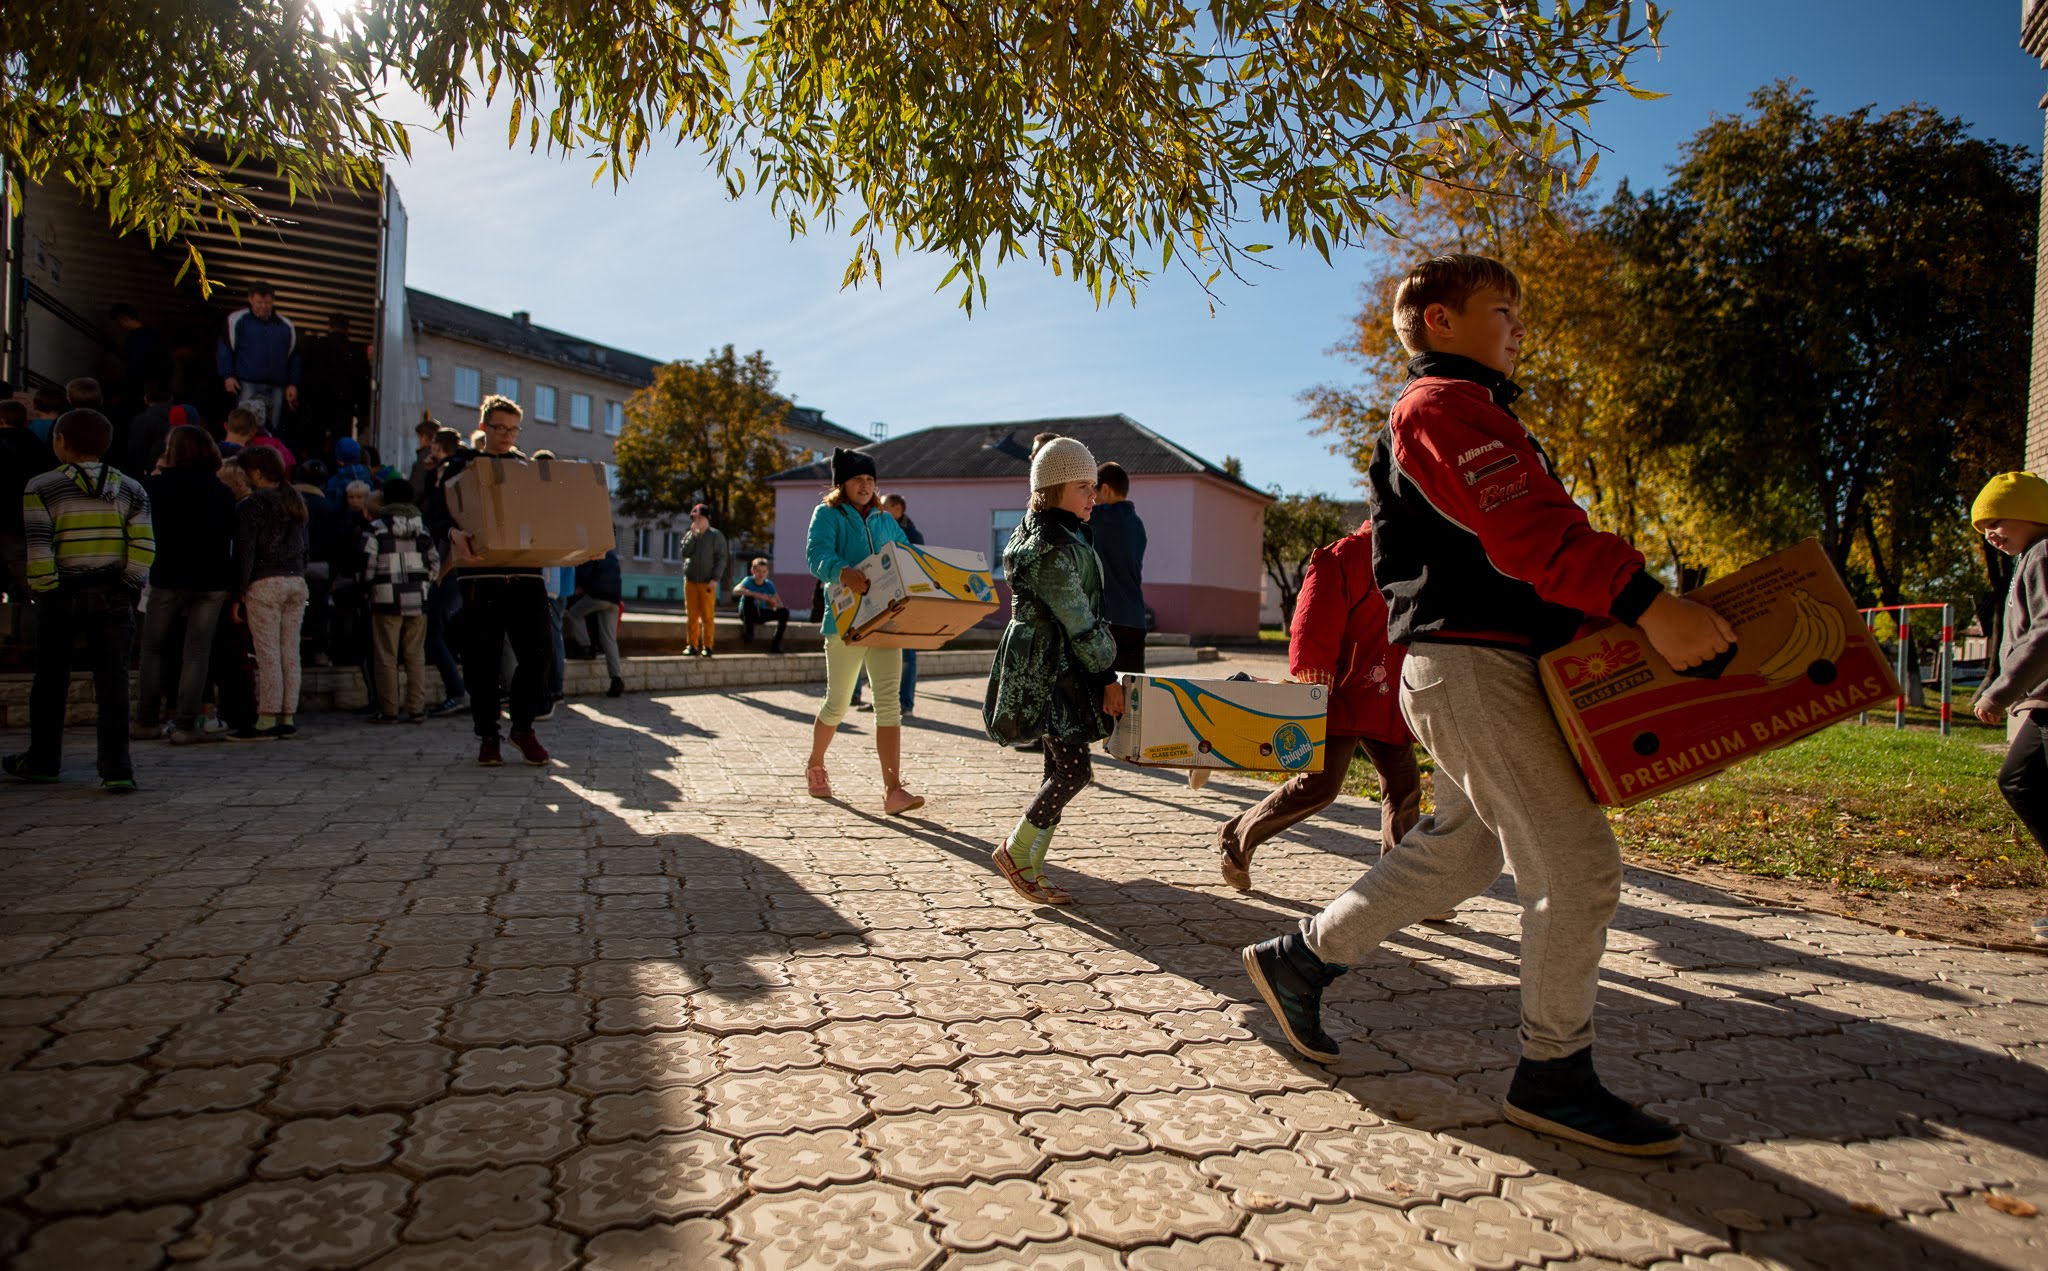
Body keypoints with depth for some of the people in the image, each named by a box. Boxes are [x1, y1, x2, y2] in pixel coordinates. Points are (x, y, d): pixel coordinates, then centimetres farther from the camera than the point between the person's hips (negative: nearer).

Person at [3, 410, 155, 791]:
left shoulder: (41, 487, -2)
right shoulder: (131, 489, 4)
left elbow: (38, 548, -10)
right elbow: (144, 547, -3)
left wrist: (44, 590, -5)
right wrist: (129, 591, 2)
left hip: (61, 594, -1)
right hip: (112, 595, 1)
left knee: (51, 679, 14)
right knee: (112, 681, 0)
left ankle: (43, 760, 28)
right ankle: (117, 769, -6)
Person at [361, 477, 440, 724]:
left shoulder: (376, 528, -3)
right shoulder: (422, 529, 9)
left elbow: (367, 565, -7)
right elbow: (434, 564, 10)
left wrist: (365, 584, 11)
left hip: (387, 600, -3)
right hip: (417, 600, 3)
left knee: (387, 657, 2)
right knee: (416, 656, 7)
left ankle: (389, 710, 4)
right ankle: (416, 709, 5)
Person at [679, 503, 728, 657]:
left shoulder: (716, 535, -1)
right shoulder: (689, 534, 12)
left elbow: (722, 559, -5)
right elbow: (685, 553, -1)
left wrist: (715, 579, -13)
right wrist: (693, 534, -8)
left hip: (707, 583, -4)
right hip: (690, 580, 4)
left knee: (707, 616, -2)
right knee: (692, 616, 5)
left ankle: (707, 647, 2)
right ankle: (692, 646, 10)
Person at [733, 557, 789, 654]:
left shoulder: (769, 584, -5)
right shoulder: (748, 581, -15)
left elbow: (778, 603, -7)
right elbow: (736, 590, -37)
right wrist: (758, 595, -44)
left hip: (761, 614, 4)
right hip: (747, 614, -3)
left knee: (784, 611, -16)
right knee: (748, 597, -32)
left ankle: (776, 644, -13)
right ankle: (748, 632, -25)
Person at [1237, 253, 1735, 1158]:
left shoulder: (1471, 411, 27)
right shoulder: (1444, 403, -8)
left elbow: (1527, 534, 24)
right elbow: (1526, 528, -23)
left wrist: (1632, 608, 14)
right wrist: (1644, 602, -31)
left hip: (1493, 666, 11)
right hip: (1472, 665, -11)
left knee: (1453, 856, 16)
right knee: (1578, 871, -6)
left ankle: (1298, 960, 26)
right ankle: (1553, 1076, 7)